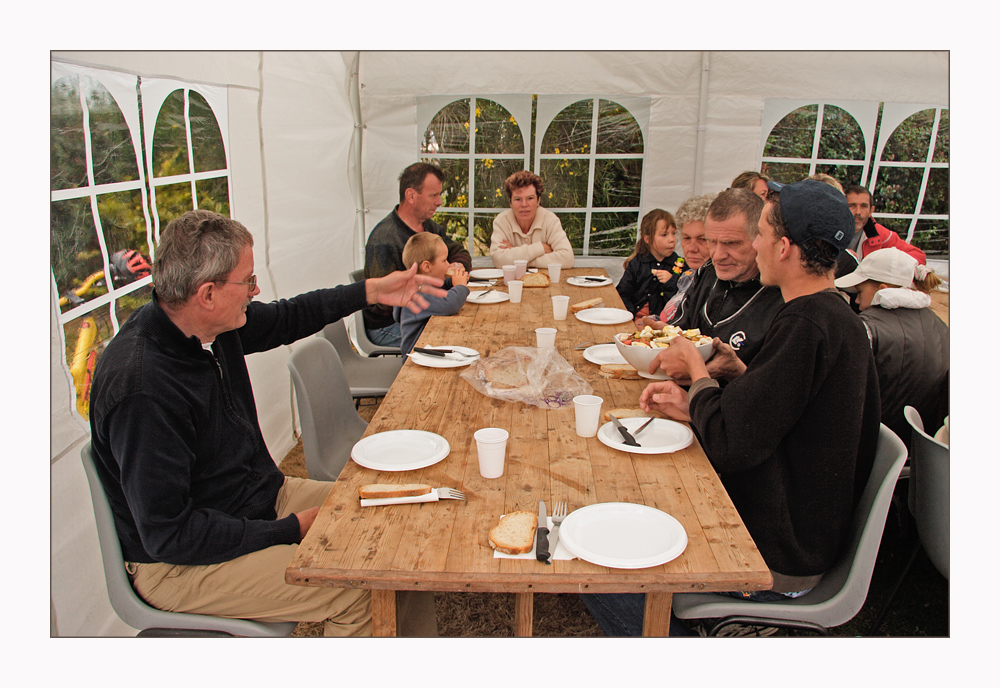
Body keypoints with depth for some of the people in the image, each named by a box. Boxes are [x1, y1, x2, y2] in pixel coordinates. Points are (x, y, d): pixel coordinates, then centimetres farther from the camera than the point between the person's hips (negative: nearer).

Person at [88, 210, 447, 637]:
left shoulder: (214, 327, -5)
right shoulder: (141, 389, -30)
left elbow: (284, 319, 17)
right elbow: (169, 537, -26)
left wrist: (371, 292, 14)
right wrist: (290, 530, -21)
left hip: (261, 497, 9)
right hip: (181, 565, -8)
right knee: (359, 592, -25)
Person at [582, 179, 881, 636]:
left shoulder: (808, 325, -26)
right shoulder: (836, 317, 6)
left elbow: (729, 446, -25)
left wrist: (697, 370, -9)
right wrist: (691, 406, 2)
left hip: (775, 563, -10)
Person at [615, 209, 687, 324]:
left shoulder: (681, 265, 8)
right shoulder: (636, 264, 8)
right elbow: (622, 294, 4)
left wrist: (672, 282, -8)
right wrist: (633, 318, -10)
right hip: (635, 320, 1)